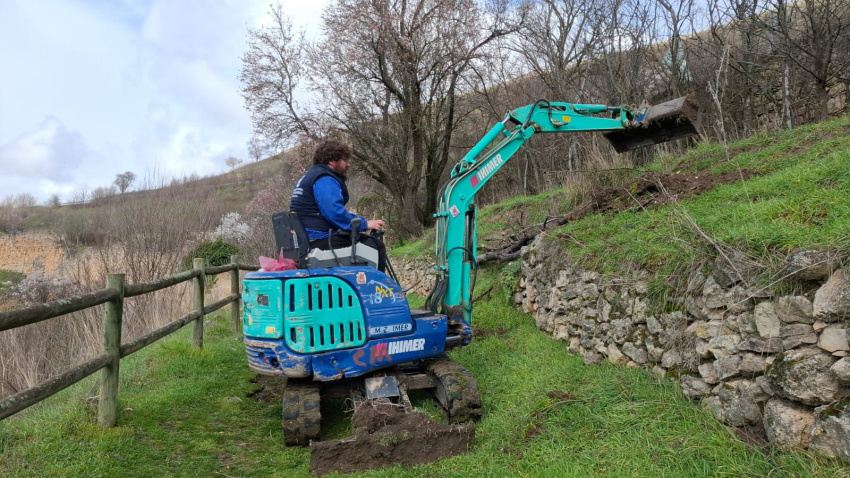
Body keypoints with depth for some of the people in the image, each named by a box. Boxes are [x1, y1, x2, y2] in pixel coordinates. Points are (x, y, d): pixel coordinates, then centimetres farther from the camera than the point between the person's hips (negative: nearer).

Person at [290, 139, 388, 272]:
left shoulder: (309, 177, 23)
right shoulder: (324, 179, -12)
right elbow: (335, 213, -25)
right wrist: (364, 224, -16)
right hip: (322, 239, -11)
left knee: (370, 241, 19)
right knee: (376, 246, -15)